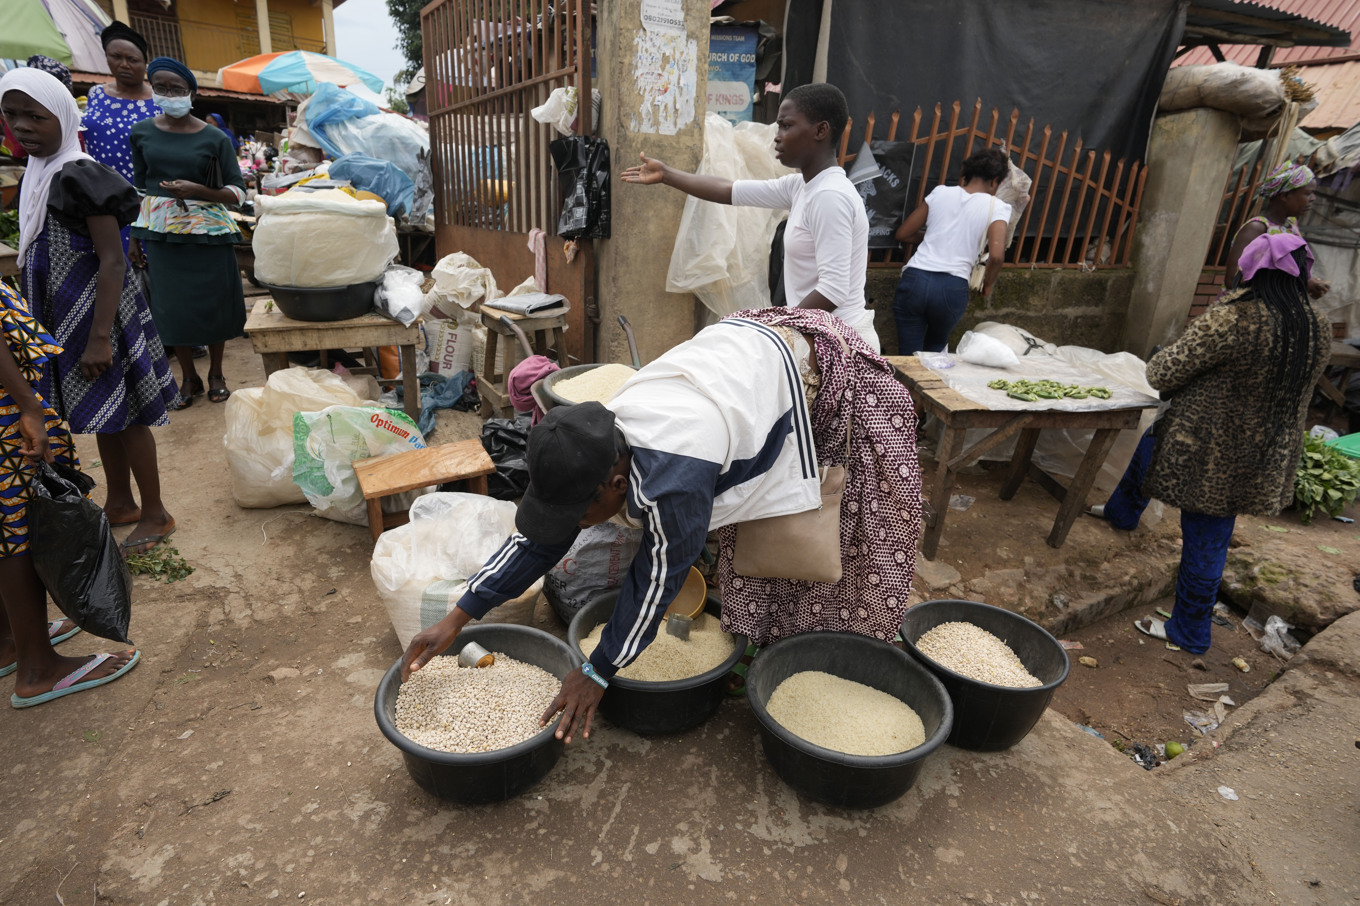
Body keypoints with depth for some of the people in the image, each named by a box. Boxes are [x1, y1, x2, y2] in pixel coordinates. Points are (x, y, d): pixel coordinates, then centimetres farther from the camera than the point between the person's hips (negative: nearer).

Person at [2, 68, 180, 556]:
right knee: (103, 413, 16)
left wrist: (100, 337, -24)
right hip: (65, 315, 9)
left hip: (98, 311, -9)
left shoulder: (79, 176, -15)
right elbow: (43, 255, 19)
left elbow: (112, 260, -21)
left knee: (122, 413, -2)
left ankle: (155, 514, 10)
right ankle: (120, 503, 30)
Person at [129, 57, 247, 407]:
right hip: (160, 232, 2)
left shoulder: (215, 138, -4)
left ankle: (216, 373, 23)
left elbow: (238, 193, -2)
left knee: (212, 304, 5)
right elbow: (140, 188, 10)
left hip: (207, 232, -2)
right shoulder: (142, 133, 4)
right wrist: (134, 238, 9)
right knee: (171, 306, 5)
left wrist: (198, 190, -19)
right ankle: (188, 376, 20)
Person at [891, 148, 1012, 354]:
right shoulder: (997, 207, 4)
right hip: (952, 288, -1)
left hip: (914, 279, 1)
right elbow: (996, 255, -11)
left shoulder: (940, 192, 11)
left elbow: (902, 234, 15)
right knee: (935, 351, 26)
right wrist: (988, 284, 9)